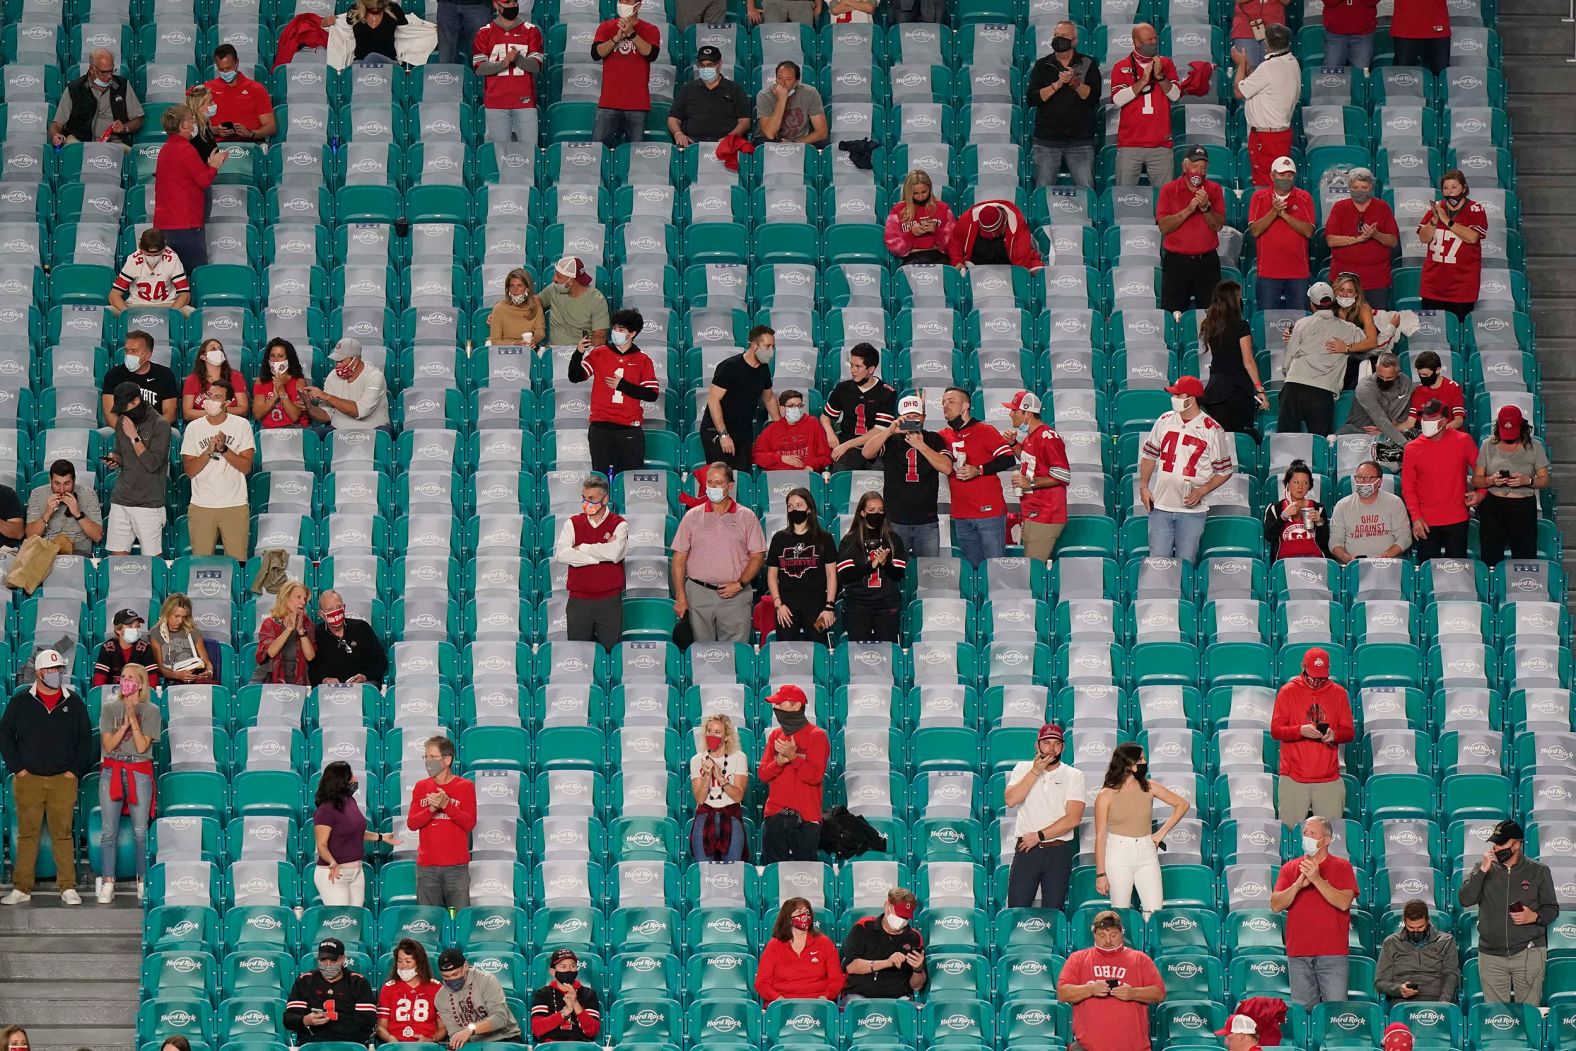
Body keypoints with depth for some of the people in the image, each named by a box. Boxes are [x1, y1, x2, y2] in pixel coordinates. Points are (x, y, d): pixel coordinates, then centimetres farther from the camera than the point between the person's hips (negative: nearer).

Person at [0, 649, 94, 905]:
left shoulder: (74, 702, 7)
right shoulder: (21, 701, 4)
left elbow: (85, 739, 10)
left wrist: (76, 771, 1)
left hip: (63, 780, 0)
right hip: (28, 779, 0)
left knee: (63, 834, 0)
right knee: (27, 834, 2)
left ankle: (68, 888, 4)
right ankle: (21, 888, 6)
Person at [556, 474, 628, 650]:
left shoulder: (619, 525, 1)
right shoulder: (573, 523, 6)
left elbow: (614, 553, -18)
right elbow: (560, 553, -11)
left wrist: (582, 548, -7)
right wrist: (601, 553, -13)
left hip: (610, 600, -1)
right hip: (579, 600, 1)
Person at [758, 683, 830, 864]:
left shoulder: (816, 736, -4)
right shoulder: (775, 735, 13)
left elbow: (815, 776, -11)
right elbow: (762, 774, 7)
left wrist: (793, 756, -20)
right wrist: (779, 761, -12)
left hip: (805, 817, -5)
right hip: (774, 815, 5)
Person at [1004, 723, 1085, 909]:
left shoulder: (1073, 776, 3)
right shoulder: (1023, 769, 8)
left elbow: (1073, 818, -7)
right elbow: (1011, 800, -9)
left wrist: (1039, 836, -9)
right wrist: (1035, 772, -13)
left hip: (1058, 852, 0)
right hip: (1026, 849, 0)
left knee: (1053, 913, 3)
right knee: (1016, 911, -4)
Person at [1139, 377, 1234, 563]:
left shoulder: (1212, 430, -6)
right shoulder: (1165, 421, 5)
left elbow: (1225, 471, -2)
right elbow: (1149, 454, 15)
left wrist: (1202, 491, -15)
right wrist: (1143, 486, 4)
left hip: (1192, 510, -3)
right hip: (1160, 506, 3)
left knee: (1186, 563, 1)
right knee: (1158, 561, 2)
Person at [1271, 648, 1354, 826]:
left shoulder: (1338, 693, 8)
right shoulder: (1288, 691, 3)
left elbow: (1350, 732, 8)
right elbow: (1275, 730, -2)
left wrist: (1334, 734, -14)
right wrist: (1300, 730, -20)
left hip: (1329, 778, 1)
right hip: (1294, 777, -1)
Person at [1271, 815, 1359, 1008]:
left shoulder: (1342, 867, 2)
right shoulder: (1290, 868, 11)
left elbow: (1344, 902, -11)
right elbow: (1276, 905, 2)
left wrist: (1317, 879, -18)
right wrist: (1298, 884, -13)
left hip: (1332, 954, -3)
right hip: (1298, 954, 3)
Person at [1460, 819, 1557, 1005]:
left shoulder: (1538, 871, 2)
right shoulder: (1483, 868, 5)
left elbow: (1552, 909, 7)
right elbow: (1464, 900, -6)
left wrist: (1535, 916, -14)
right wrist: (1483, 870, -14)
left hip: (1529, 953, -1)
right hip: (1491, 955, 2)